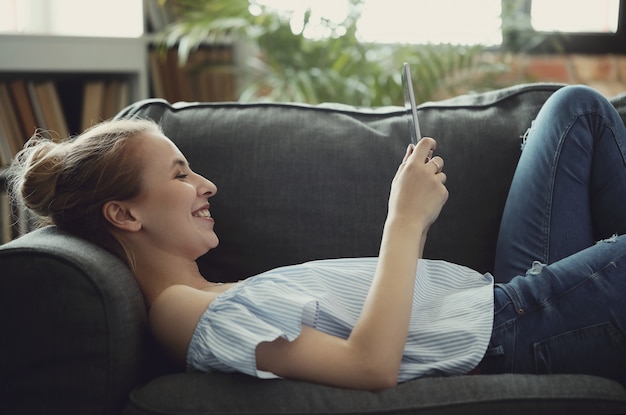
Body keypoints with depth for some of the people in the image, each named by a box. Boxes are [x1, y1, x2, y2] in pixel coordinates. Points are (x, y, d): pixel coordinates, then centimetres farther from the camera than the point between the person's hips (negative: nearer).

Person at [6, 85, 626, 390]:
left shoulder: (219, 298, 13)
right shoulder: (184, 312, -18)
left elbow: (377, 303, 11)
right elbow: (371, 364, -29)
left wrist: (414, 214, -2)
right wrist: (404, 220, -23)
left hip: (498, 295, 9)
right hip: (516, 334, -9)